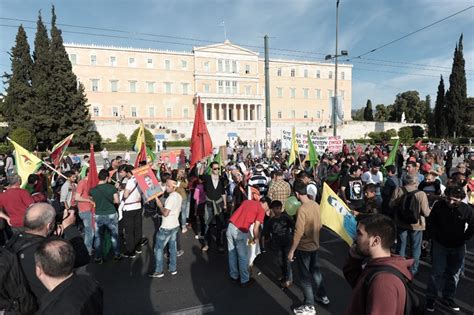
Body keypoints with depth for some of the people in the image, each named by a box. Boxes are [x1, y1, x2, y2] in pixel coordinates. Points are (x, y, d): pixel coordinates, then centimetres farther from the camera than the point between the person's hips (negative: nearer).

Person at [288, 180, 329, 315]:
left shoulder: (302, 209, -26)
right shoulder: (316, 205, -3)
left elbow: (298, 232, -26)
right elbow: (319, 225, 8)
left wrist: (291, 251, -17)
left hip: (304, 247, -7)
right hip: (315, 245, 8)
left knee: (305, 276, 8)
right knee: (315, 270, 25)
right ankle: (322, 296, 41)